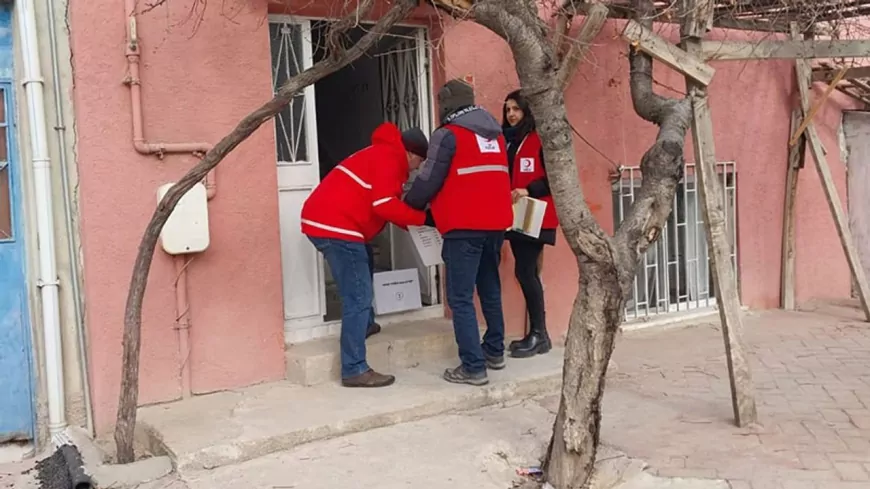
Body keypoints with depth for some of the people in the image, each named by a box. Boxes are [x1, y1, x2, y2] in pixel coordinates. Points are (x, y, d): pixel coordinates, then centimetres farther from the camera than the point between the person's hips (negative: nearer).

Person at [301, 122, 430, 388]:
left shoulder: (380, 154, 26)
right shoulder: (389, 158, -6)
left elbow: (374, 202, 23)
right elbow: (384, 206, -17)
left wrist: (410, 220, 15)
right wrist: (421, 217, -6)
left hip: (323, 221, 11)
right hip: (336, 226, -11)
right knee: (358, 296, -9)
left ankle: (361, 326, 40)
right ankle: (354, 370, -8)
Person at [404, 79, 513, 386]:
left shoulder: (448, 135, -6)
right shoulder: (495, 133, 16)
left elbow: (428, 181, -7)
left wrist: (410, 206, 13)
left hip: (464, 227, -8)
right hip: (496, 223, 8)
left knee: (461, 299, -3)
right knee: (490, 291, 20)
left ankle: (473, 367, -5)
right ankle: (495, 352, 30)